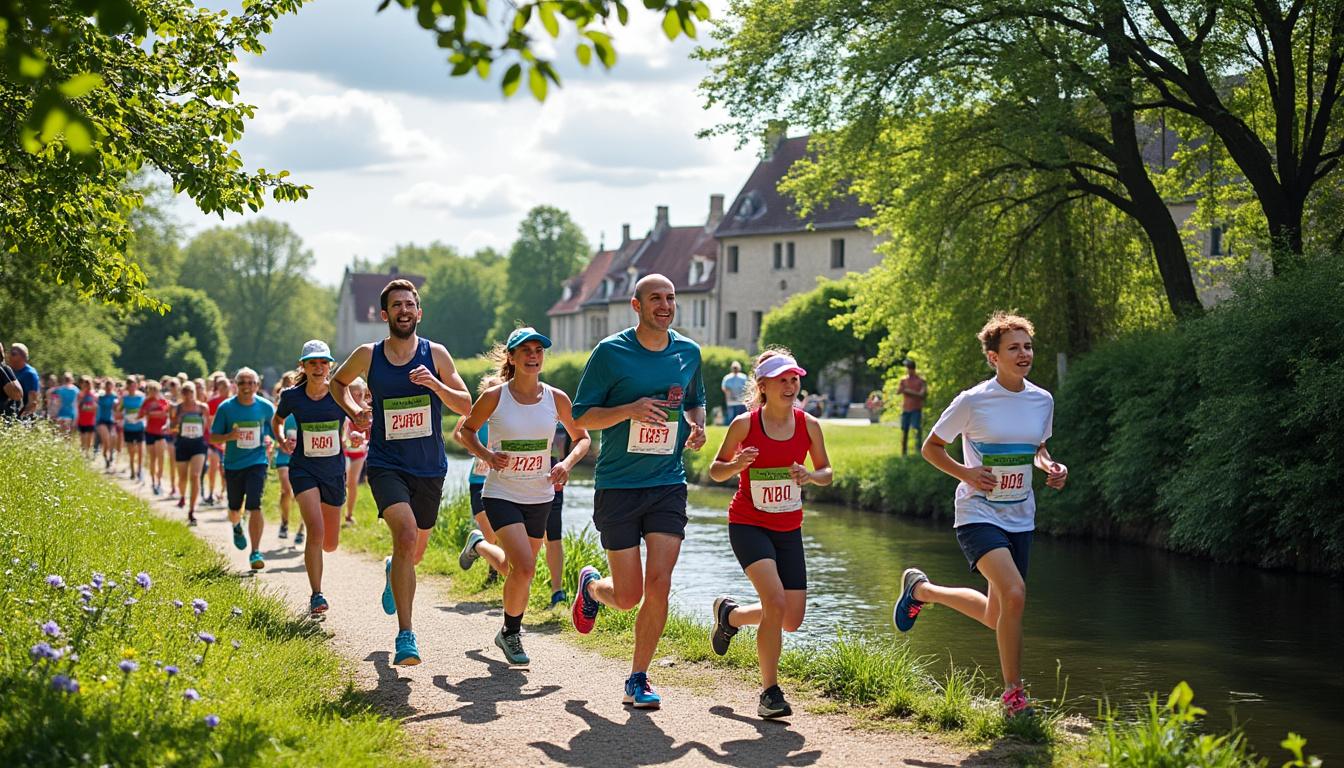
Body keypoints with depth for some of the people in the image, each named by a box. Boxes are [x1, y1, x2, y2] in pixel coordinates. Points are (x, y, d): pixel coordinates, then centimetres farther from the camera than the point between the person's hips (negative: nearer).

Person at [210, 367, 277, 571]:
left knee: (254, 506, -16)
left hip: (257, 463, -1)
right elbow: (213, 438, -2)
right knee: (235, 509, 14)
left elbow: (275, 433, 11)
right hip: (233, 464, 1)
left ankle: (255, 553, -11)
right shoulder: (226, 407, -6)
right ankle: (237, 527, 51)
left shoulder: (266, 407, -3)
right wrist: (229, 436, -22)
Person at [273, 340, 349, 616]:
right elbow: (277, 420, 16)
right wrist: (283, 439, -2)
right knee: (316, 530, -23)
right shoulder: (292, 396, -5)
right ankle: (316, 596, -13)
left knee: (330, 544, 10)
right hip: (304, 469, -2)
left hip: (334, 471, 2)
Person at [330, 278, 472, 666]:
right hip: (386, 465, -2)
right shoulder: (367, 356, -1)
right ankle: (405, 635, -23)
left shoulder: (435, 354, -1)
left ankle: (393, 570, 56)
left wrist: (436, 385, -19)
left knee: (415, 551, 15)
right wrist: (352, 410, -1)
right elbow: (337, 382, 18)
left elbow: (466, 406, -1)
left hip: (429, 470, 2)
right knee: (406, 535, -26)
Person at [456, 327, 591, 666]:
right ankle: (511, 633, 7)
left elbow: (582, 437, 9)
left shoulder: (557, 399, -5)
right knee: (524, 568, -17)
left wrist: (567, 463, -10)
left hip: (540, 497, 4)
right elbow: (464, 430, 4)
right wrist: (486, 454, -14)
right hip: (501, 494, -4)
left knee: (517, 568, 10)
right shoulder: (494, 397, -11)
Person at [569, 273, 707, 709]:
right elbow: (580, 417, -4)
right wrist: (631, 409, -20)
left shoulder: (689, 352, 7)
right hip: (617, 487, -3)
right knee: (629, 596, 0)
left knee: (659, 585, -9)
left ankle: (638, 680, 7)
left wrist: (697, 426, 1)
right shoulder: (610, 352, -6)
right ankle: (591, 585, 37)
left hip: (668, 485, 3)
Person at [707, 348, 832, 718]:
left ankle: (729, 613, 32)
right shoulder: (744, 424, -10)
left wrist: (811, 476, -13)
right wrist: (735, 465, -22)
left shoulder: (809, 425, -2)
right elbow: (715, 470, 0)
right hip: (748, 524, -4)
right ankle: (770, 692, -8)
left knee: (792, 620, 2)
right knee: (776, 603, -23)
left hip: (788, 529, 4)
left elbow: (826, 471, 10)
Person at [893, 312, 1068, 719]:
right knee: (1014, 593, -28)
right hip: (978, 514, -6)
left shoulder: (1042, 400, 4)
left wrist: (1051, 467, 0)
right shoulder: (972, 401, -11)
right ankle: (1013, 693, -11)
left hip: (1020, 518, 6)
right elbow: (931, 447, 0)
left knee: (996, 616, 11)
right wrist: (965, 473, -16)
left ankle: (921, 588, 37)